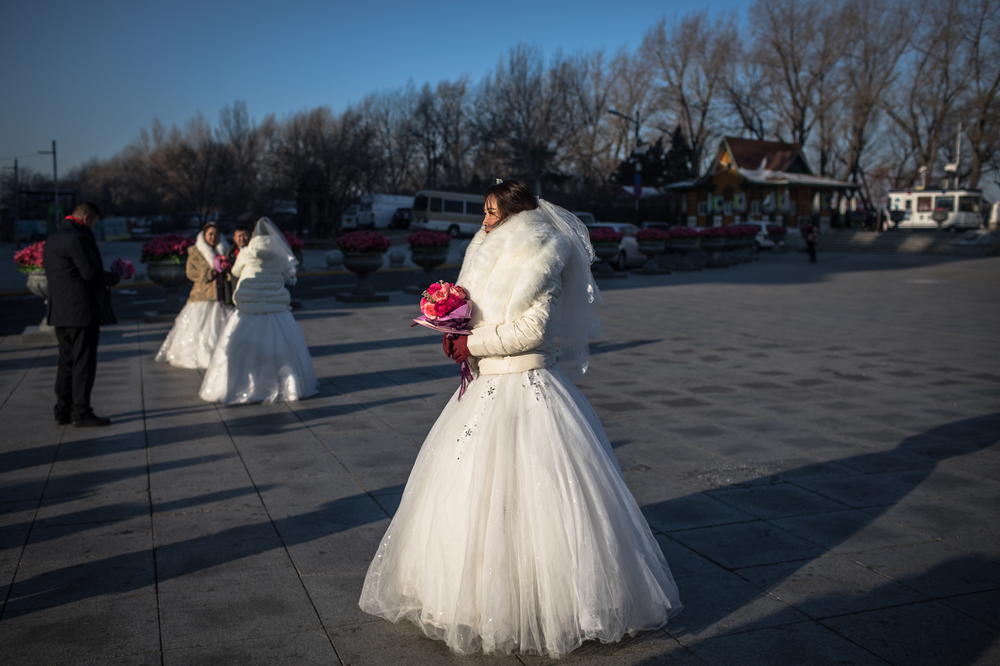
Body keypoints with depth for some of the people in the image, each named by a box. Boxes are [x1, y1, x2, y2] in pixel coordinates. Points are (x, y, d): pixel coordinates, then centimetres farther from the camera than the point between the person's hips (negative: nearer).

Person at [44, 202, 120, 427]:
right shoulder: (77, 237, -15)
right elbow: (91, 273, -19)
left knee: (66, 361, 14)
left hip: (60, 312, 9)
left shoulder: (53, 238, 15)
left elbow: (61, 273, 17)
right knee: (84, 362, -3)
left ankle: (63, 411, 18)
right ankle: (82, 413, 0)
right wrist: (114, 278, 0)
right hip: (82, 311, -9)